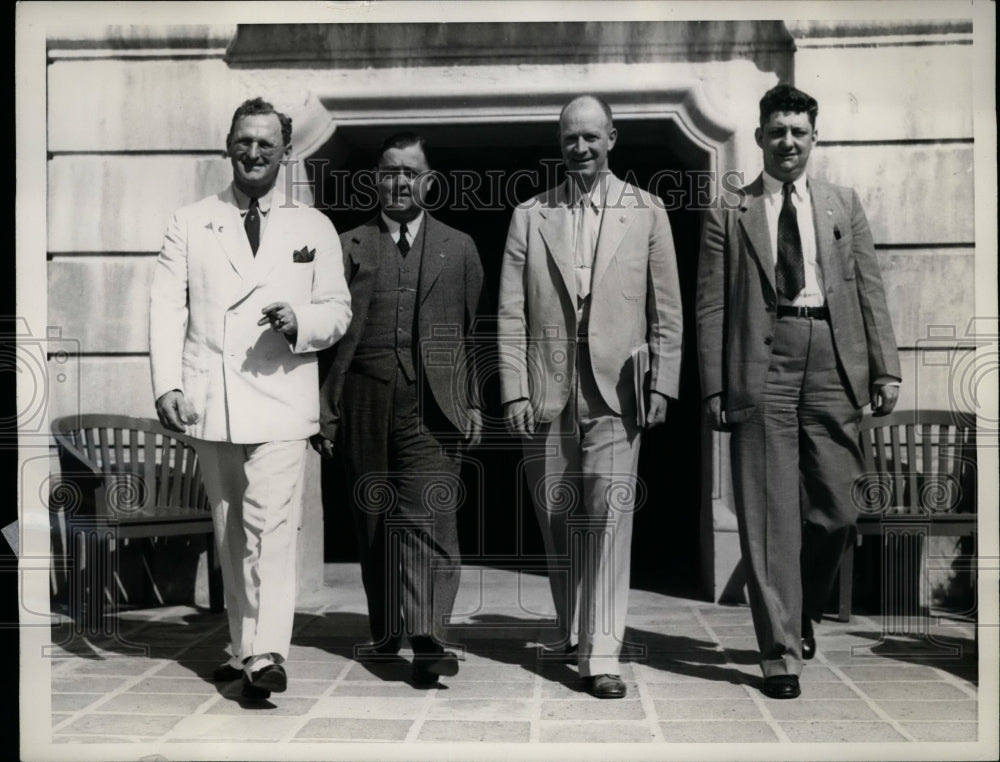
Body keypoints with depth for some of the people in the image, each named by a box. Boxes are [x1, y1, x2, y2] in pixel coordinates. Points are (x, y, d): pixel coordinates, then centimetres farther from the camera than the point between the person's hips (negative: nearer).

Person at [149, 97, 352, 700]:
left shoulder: (314, 228, 10)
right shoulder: (191, 223, 11)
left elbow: (338, 310, 10)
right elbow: (168, 308, 4)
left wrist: (300, 323, -13)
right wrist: (167, 386, -9)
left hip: (280, 398, -2)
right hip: (209, 401, 2)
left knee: (271, 528, -13)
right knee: (230, 533, 10)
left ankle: (266, 655, -12)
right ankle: (242, 644, 21)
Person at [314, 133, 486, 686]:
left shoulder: (458, 248, 13)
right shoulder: (350, 246, 12)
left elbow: (475, 331, 12)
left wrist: (474, 402, 5)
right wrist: (324, 409, 2)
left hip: (433, 405, -1)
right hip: (366, 405, 2)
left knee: (429, 518, -12)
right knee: (374, 521, 8)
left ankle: (428, 639, -16)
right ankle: (386, 631, 22)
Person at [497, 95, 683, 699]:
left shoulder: (646, 212, 7)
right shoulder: (530, 217, 9)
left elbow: (666, 311, 6)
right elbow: (511, 314, 5)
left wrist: (661, 384, -3)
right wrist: (514, 390, -3)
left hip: (615, 385, -2)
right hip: (547, 388, 2)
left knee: (609, 511, -10)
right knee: (559, 518, 9)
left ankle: (602, 652, -7)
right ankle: (571, 632, 27)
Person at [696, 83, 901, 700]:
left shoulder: (844, 205, 17)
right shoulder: (729, 215, 10)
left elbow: (870, 290, 12)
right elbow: (711, 307, 5)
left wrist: (886, 368, 3)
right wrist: (714, 388, -3)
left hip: (832, 362, 2)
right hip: (762, 363, -2)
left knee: (836, 511, 3)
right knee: (770, 515, -2)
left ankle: (804, 613, 31)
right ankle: (781, 652, 6)